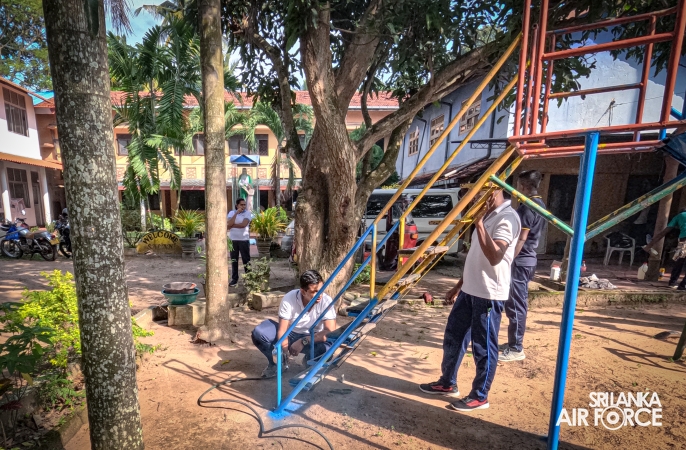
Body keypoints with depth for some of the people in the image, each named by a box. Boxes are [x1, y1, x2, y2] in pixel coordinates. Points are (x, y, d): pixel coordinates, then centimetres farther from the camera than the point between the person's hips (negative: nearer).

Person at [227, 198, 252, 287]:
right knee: (234, 260, 9)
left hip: (244, 240, -3)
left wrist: (232, 225, -6)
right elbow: (228, 224, -11)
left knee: (246, 260, 3)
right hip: (233, 240, 3)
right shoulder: (231, 213, 5)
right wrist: (236, 213, -14)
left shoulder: (247, 213, -2)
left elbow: (244, 224, -17)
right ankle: (234, 279, 18)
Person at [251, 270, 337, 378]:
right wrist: (285, 353, -36)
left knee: (327, 347, -35)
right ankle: (275, 363, 4)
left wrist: (303, 341, -35)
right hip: (290, 333, 1)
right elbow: (282, 330, -21)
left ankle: (309, 362, 3)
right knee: (259, 332, -25)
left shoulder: (326, 301, -26)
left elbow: (330, 332, -30)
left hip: (312, 338, 0)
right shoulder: (289, 298, -25)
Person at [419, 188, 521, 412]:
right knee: (453, 337, 17)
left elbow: (494, 257, -28)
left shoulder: (507, 218, -15)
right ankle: (447, 383, 34)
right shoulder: (487, 216, 15)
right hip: (469, 290, 9)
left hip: (489, 294, -9)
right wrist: (459, 285, 19)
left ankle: (479, 396, 26)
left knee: (483, 347, 7)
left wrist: (479, 223, -28)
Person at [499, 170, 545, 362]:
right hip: (528, 259, 11)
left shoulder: (527, 207, -17)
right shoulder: (539, 205, 14)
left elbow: (521, 239, -21)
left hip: (520, 261, -11)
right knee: (519, 304, 16)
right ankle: (513, 343, 27)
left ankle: (516, 349, 5)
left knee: (515, 305, -4)